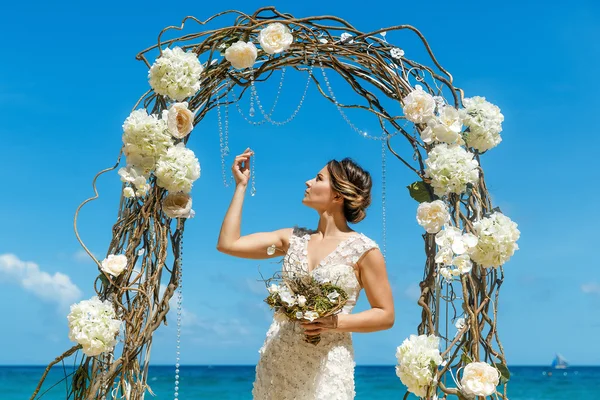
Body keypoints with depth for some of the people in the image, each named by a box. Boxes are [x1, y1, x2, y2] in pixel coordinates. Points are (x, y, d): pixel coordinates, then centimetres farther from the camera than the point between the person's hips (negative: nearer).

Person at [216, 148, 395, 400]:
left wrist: (335, 323, -18)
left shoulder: (363, 250, -7)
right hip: (275, 361, 5)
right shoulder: (295, 239, 7)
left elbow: (385, 315, -5)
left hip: (325, 367, -4)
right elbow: (227, 244, 4)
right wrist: (241, 185, 8)